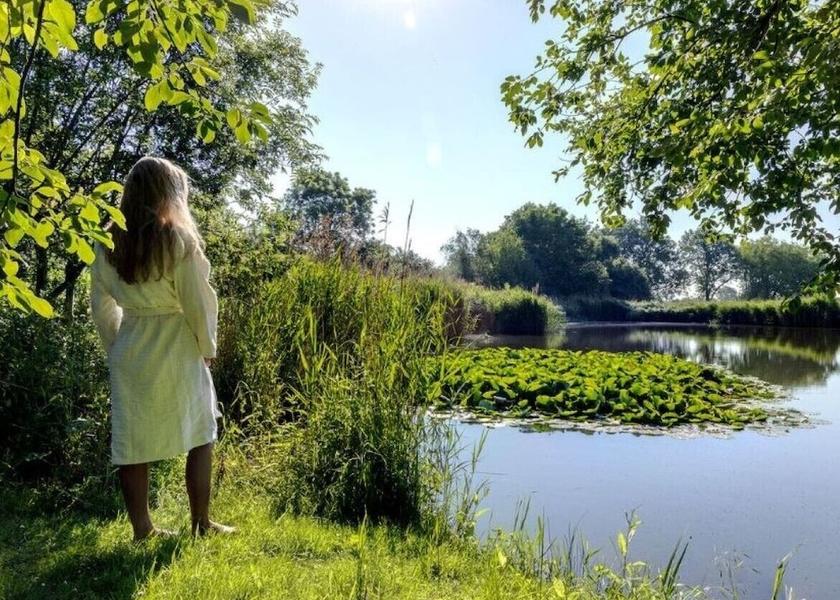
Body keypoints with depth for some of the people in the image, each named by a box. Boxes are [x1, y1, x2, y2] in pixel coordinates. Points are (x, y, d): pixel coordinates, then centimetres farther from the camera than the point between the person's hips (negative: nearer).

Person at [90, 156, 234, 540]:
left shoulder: (109, 242, 3)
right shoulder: (179, 238, -13)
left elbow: (101, 304, 7)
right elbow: (198, 301, -11)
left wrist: (116, 344, 17)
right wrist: (208, 346, 1)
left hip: (129, 350, 5)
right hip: (175, 349, -4)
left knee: (132, 442, 11)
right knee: (199, 437, 10)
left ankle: (141, 529, 22)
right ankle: (201, 524, 18)